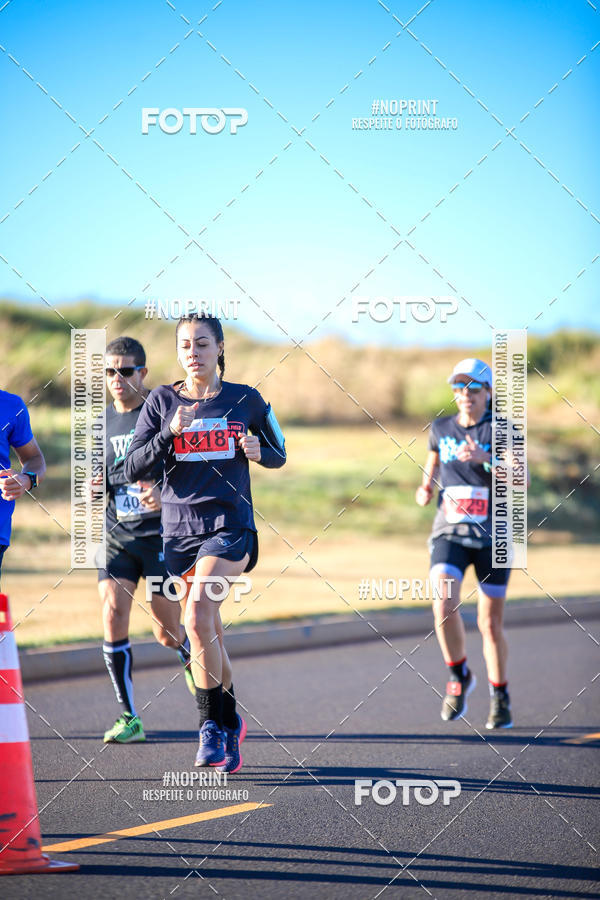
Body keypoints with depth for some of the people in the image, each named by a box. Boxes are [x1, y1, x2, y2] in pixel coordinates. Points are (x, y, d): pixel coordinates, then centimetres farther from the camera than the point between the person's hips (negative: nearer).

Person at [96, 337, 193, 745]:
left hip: (161, 533, -4)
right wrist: (96, 485, -3)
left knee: (167, 631, 4)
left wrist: (164, 492, -26)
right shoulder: (103, 420, 9)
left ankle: (195, 665, 41)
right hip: (118, 536, 4)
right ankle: (129, 718, -7)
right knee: (112, 613, -14)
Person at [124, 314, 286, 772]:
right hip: (179, 527, 3)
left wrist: (258, 451, -8)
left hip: (229, 525, -3)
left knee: (198, 618, -20)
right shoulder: (162, 401, 4)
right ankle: (230, 723, 25)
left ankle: (213, 725, -10)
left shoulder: (246, 400, 3)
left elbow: (279, 455, 15)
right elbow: (133, 468, 0)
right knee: (208, 633, 9)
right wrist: (170, 433, -15)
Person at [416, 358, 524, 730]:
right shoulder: (441, 428, 6)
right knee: (444, 607, -22)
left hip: (493, 536, -1)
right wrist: (426, 488, 5)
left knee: (491, 623, 3)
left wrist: (485, 459, -31)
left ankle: (500, 696, 25)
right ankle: (459, 676, 3)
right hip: (449, 533, 1)